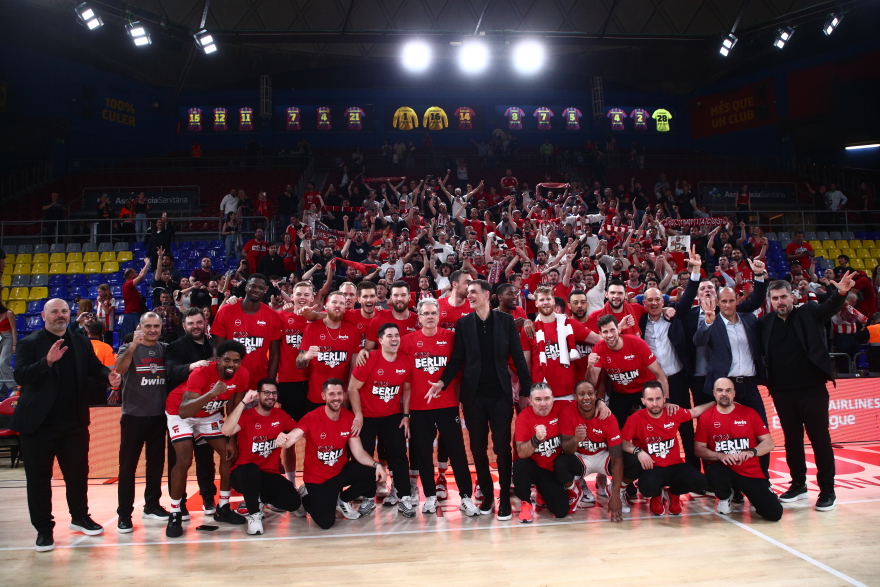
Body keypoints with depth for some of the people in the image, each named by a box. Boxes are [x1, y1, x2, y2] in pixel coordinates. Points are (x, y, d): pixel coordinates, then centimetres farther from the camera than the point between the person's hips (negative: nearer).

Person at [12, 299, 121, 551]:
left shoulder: (81, 342, 7)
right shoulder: (29, 343, -6)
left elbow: (95, 367, 5)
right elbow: (20, 376, -18)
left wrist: (109, 376, -18)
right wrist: (47, 361, -35)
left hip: (74, 422, 4)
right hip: (38, 423, -4)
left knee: (78, 473, 14)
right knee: (39, 478, 7)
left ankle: (80, 517, 32)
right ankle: (44, 529, 19)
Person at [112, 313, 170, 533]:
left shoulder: (165, 349, 5)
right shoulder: (129, 349, -5)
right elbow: (120, 369, -25)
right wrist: (133, 345, -39)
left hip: (159, 415, 4)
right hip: (134, 415, -3)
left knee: (156, 462, 11)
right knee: (128, 465, 0)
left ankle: (152, 505, 24)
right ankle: (124, 513, 6)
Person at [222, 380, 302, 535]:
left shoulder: (280, 416, 2)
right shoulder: (246, 415, -12)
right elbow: (226, 431, -31)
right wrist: (243, 402, -32)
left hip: (270, 474, 4)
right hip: (244, 474, -4)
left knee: (293, 502, -16)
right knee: (251, 469, -40)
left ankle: (261, 498, 16)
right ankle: (254, 514, -15)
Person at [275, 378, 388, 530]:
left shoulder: (350, 418, -9)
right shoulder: (312, 418, -22)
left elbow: (358, 452, -8)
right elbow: (291, 439, -36)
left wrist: (376, 465, -26)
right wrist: (283, 441, -61)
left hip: (341, 472, 4)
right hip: (317, 478, -4)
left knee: (374, 474, -19)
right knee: (326, 522, -14)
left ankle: (343, 500, 9)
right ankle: (306, 499, 20)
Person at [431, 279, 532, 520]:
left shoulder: (506, 320, 0)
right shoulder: (463, 323, 3)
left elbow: (518, 356, 0)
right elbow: (457, 358, 2)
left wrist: (526, 389, -3)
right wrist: (443, 381, -13)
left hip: (500, 394, -2)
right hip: (473, 395, 2)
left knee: (502, 447, 3)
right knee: (478, 448, 9)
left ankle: (505, 499, 15)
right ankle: (487, 496, 23)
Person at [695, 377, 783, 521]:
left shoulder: (749, 413, 1)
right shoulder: (705, 417, -1)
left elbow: (769, 443, 2)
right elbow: (699, 449, -2)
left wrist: (752, 452, -18)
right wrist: (720, 456, -19)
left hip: (751, 471, 1)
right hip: (723, 469, 0)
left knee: (774, 513, -16)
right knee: (714, 474, -37)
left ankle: (751, 493, 22)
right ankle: (725, 497, 3)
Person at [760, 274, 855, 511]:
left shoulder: (809, 313, -1)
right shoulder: (765, 323, 4)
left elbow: (830, 307, -18)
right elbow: (761, 353, 2)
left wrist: (841, 294, -37)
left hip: (811, 387, -2)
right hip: (782, 391, 2)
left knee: (820, 437, 3)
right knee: (792, 439, 13)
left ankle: (827, 490, 14)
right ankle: (798, 485, 27)